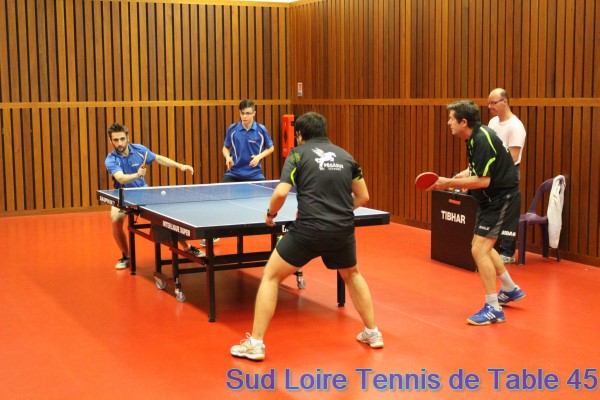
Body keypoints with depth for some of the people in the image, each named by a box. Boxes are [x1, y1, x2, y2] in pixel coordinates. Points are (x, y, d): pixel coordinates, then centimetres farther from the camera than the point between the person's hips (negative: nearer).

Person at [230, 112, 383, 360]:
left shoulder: (299, 154, 2)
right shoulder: (345, 156, 14)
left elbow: (281, 193, -11)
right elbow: (363, 197, 15)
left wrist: (271, 214, 8)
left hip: (308, 230, -4)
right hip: (343, 231, 4)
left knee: (270, 277, 11)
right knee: (352, 275, 32)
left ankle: (255, 343, 7)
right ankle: (372, 332, 34)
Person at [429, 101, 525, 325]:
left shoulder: (482, 140, -24)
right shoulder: (474, 137, 5)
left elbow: (483, 180, -29)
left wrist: (449, 183, -25)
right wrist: (463, 175, 2)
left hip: (502, 199, -11)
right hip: (490, 199, 11)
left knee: (479, 249, -14)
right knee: (482, 247, 21)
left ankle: (493, 309, -6)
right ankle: (510, 290, 39)